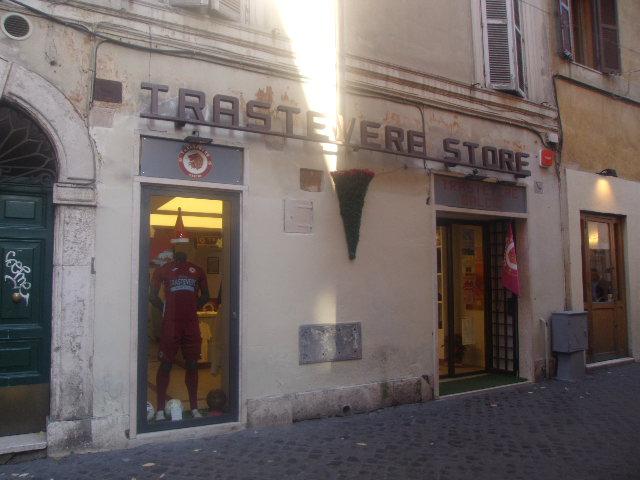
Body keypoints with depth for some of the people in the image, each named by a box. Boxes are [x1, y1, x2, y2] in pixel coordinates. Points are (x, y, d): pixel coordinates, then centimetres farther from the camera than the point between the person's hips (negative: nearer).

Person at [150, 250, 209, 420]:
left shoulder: (197, 271, 11)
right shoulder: (163, 270, 3)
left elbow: (205, 296, 19)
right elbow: (153, 296, 3)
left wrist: (193, 308, 9)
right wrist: (165, 311, 3)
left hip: (192, 323, 3)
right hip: (171, 324, -3)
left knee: (192, 365, 7)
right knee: (166, 365, 1)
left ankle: (194, 408, 16)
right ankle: (160, 409, 9)